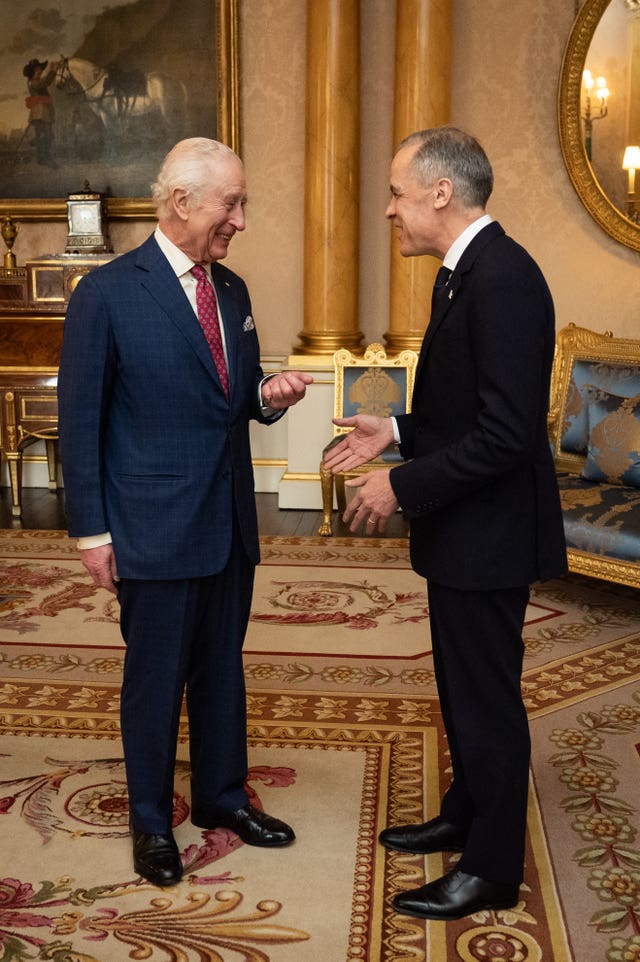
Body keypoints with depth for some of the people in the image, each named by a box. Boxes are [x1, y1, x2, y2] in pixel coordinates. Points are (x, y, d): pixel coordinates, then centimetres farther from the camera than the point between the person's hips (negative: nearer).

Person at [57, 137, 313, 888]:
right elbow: (80, 420, -9)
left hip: (230, 519, 6)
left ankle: (222, 796, 36)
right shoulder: (107, 293, -11)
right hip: (154, 526, -6)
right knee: (155, 678, 8)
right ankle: (151, 820, 28)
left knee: (222, 669, 17)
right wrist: (91, 530, -9)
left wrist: (269, 395, -6)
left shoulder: (232, 290, 9)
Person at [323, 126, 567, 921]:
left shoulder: (502, 278, -22)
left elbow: (506, 430, -27)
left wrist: (402, 486, -20)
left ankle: (492, 869, 22)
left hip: (489, 533, -10)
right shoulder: (466, 272, 9)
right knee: (462, 685, 22)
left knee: (486, 696, 4)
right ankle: (465, 816, 41)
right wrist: (395, 433, 7)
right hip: (462, 528, 10)